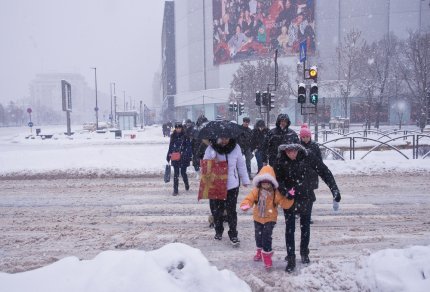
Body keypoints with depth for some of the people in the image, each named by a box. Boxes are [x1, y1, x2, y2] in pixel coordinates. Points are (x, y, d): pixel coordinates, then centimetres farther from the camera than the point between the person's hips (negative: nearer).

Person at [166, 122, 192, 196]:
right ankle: (175, 190, 8)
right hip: (175, 158, 3)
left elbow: (189, 147, -3)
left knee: (183, 172, 4)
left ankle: (186, 184, 34)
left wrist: (189, 156, -9)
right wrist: (168, 156, 16)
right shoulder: (173, 136, 8)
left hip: (183, 157, -3)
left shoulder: (185, 136, -3)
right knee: (176, 174, 3)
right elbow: (170, 147, 16)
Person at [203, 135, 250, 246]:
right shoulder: (211, 149, -10)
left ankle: (233, 234, 17)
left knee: (231, 211, 3)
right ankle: (218, 231, 35)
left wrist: (245, 180, 9)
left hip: (232, 185, 0)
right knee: (216, 211, 13)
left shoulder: (235, 147, -7)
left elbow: (241, 165, 3)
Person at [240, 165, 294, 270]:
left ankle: (266, 254, 7)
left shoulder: (276, 193, -15)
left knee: (267, 236, -9)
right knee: (258, 235, 19)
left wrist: (289, 198, -31)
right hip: (258, 218, 4)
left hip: (270, 219, -4)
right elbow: (249, 198, -16)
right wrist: (245, 205, -37)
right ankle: (260, 250, 42)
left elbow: (285, 204, -14)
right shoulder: (256, 191, -10)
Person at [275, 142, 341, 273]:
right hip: (289, 198, 0)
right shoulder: (281, 160, -18)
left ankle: (304, 253, 38)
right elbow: (277, 179, -10)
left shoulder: (307, 156, -21)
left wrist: (336, 193, -22)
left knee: (305, 226, 16)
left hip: (306, 196, 1)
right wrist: (285, 191, -28)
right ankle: (291, 259, 13)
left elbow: (324, 172, -18)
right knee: (289, 228, 0)